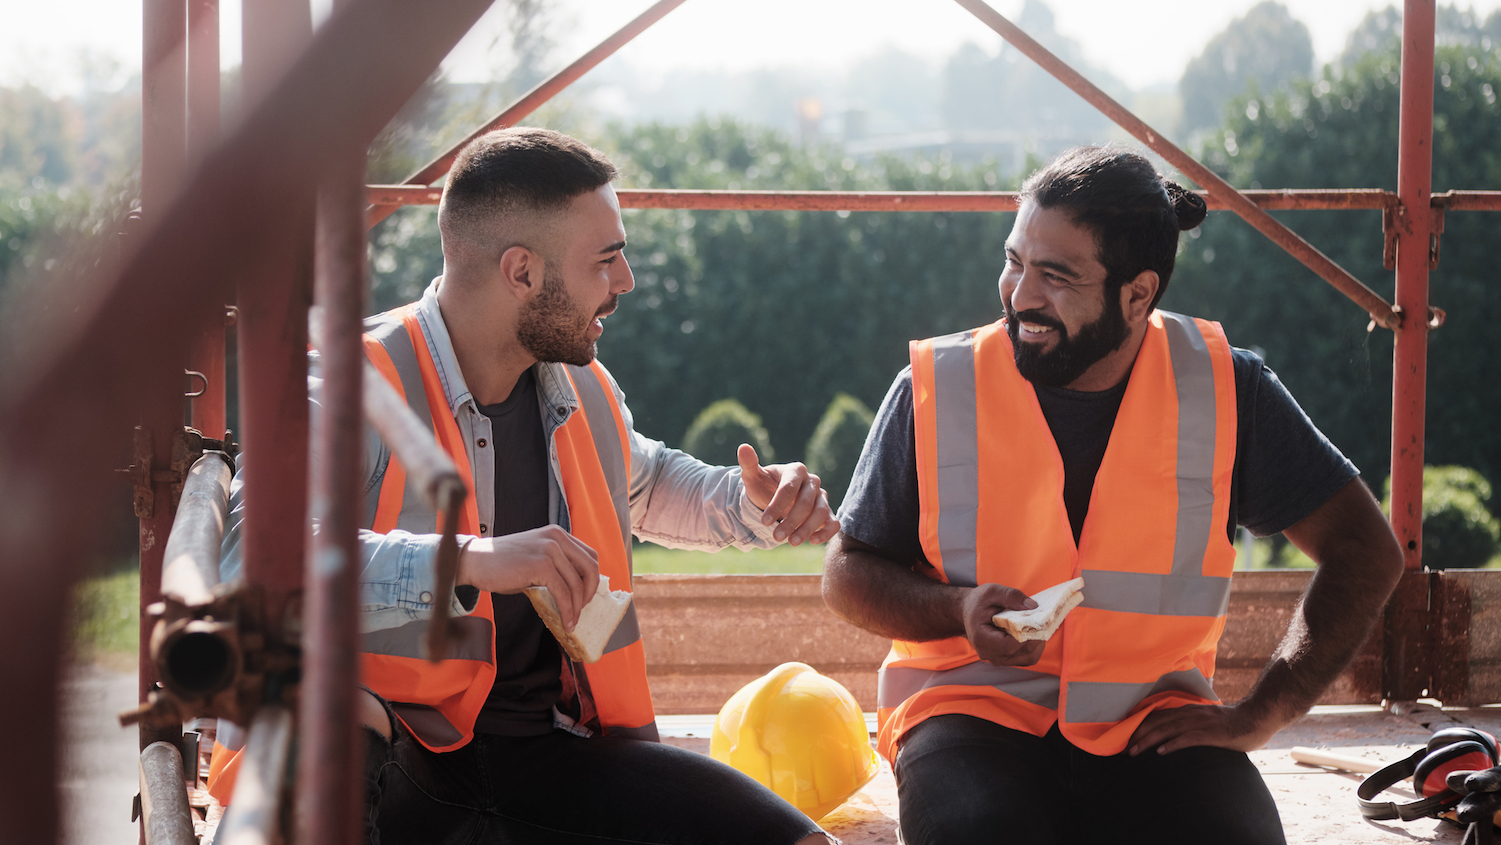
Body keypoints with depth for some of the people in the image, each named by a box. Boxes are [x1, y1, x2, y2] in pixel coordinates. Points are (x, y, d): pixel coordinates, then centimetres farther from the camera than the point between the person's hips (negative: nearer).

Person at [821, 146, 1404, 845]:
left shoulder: (1222, 390, 0)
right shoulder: (938, 389, -1)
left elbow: (1365, 553, 5)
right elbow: (849, 574, 8)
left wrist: (1257, 716, -4)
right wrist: (961, 611, -13)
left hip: (1153, 724, 1)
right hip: (972, 705, -1)